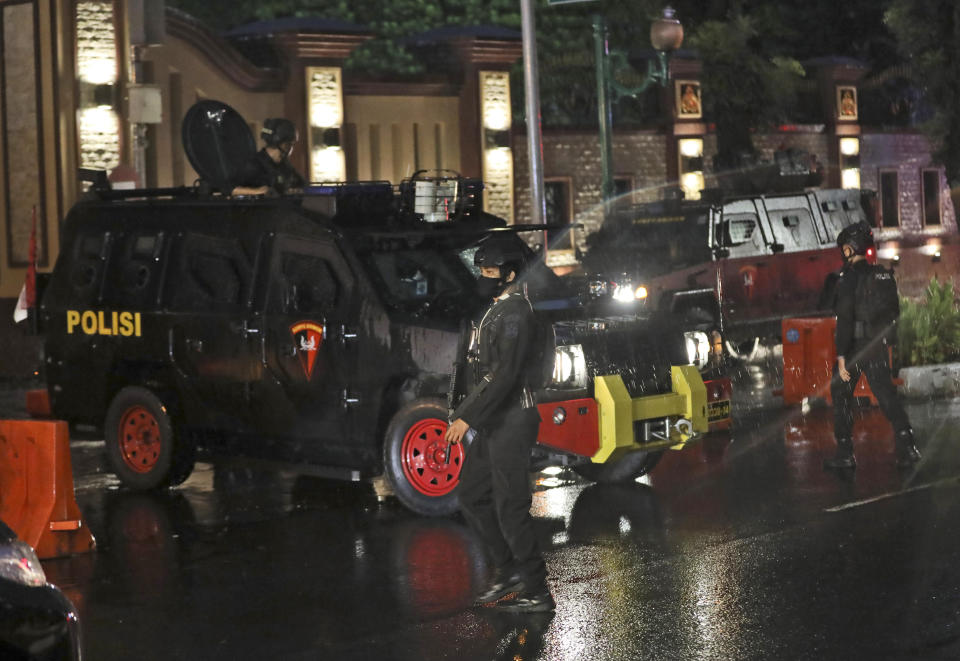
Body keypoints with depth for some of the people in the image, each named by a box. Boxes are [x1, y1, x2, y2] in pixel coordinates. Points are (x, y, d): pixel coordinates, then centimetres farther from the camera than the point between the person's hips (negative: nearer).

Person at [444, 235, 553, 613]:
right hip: (495, 422, 10)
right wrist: (464, 413, 21)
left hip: (511, 422, -10)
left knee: (511, 507, -6)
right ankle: (509, 571, 22)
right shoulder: (497, 310, 15)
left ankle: (537, 593, 1)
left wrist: (469, 418, -25)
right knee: (471, 495, 14)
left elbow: (507, 375, -24)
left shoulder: (515, 313, -16)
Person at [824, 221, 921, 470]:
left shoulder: (850, 275, -13)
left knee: (841, 394, 8)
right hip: (878, 346, 6)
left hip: (855, 346, -6)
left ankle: (845, 454, 8)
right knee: (886, 394, 9)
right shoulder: (884, 274, 9)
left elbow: (845, 317, -18)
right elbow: (895, 312, 15)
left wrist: (841, 356, -18)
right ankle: (907, 447, -2)